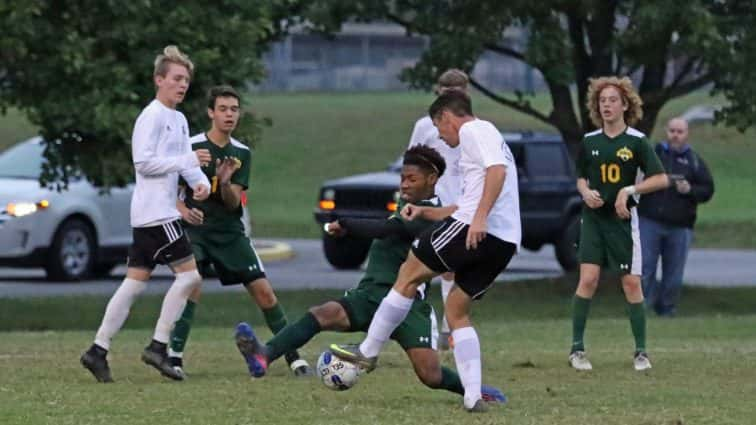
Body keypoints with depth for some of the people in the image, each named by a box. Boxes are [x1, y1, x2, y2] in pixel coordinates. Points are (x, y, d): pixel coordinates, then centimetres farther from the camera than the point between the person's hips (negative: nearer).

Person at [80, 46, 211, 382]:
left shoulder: (179, 120, 19)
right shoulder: (152, 117, -11)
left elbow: (186, 161, 18)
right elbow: (144, 162, -17)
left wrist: (201, 181, -3)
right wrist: (188, 160, -20)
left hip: (155, 214, 10)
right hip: (155, 212, -10)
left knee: (135, 282, 7)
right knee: (189, 273, -10)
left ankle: (98, 351, 6)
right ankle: (158, 347, -8)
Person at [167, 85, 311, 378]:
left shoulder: (241, 154, 5)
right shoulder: (192, 147, -7)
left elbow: (233, 202, -3)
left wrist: (225, 182, -24)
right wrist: (182, 208, -22)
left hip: (231, 233, 4)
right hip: (196, 230, -4)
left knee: (263, 291, -1)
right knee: (191, 286, -26)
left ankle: (293, 357, 9)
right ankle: (175, 357, -21)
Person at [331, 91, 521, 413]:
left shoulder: (473, 130, 1)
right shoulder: (487, 137, 32)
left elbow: (497, 169, -19)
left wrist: (479, 217, -27)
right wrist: (424, 213, 35)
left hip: (479, 231, -9)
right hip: (505, 243, 9)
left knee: (409, 274, 6)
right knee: (457, 311, 14)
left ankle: (368, 351, 12)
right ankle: (473, 397, 1)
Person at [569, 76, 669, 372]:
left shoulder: (636, 141, -4)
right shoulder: (589, 142, 5)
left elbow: (660, 179, -4)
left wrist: (630, 190, -14)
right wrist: (586, 192, -4)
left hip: (623, 219, -2)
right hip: (594, 218, 2)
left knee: (631, 283, -1)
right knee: (588, 279, -11)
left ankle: (641, 352, 9)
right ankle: (577, 348, -3)